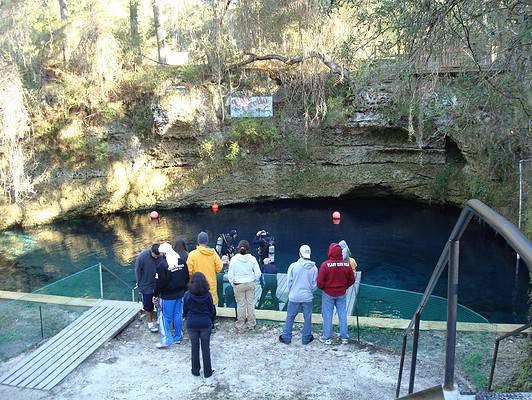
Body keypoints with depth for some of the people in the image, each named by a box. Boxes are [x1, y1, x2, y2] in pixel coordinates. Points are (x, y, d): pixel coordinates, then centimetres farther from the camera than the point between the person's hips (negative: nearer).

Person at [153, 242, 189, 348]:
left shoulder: (162, 264, -18)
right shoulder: (182, 261, 1)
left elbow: (160, 282, -15)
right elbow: (187, 277, 8)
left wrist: (156, 295, -3)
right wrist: (184, 290, 19)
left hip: (167, 296, -6)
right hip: (180, 294, 6)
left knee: (166, 317, 5)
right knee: (178, 315, 15)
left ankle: (166, 339, 6)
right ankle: (178, 337, 23)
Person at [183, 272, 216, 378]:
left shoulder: (187, 295, -11)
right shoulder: (208, 295, -11)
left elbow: (185, 311, 0)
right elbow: (212, 311, -1)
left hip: (191, 324, 0)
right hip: (206, 324, 0)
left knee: (194, 347, 15)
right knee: (206, 348, 11)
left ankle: (195, 370, 25)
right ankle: (207, 372, 19)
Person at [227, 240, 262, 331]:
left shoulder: (234, 259, -14)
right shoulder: (252, 259, -10)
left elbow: (230, 275, -10)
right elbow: (258, 273, -5)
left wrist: (233, 283, 7)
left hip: (238, 285, -2)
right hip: (250, 284, 2)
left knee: (241, 305, 9)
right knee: (251, 303, 14)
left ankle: (240, 326, 18)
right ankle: (251, 324, 25)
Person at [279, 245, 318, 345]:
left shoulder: (293, 266, -11)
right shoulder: (314, 268, -7)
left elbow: (289, 281, -4)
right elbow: (314, 284, -1)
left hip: (294, 296, 0)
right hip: (307, 297, 1)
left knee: (290, 317, 11)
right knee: (307, 318, 12)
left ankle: (286, 337, 17)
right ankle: (306, 338, 20)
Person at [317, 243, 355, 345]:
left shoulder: (325, 265, -22)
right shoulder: (347, 264, -11)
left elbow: (320, 282, -18)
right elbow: (352, 280, 0)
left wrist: (322, 288, 3)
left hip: (328, 294, -3)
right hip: (342, 294, 3)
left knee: (327, 315, 9)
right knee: (342, 315, 14)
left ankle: (327, 338, 16)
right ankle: (344, 337, 22)